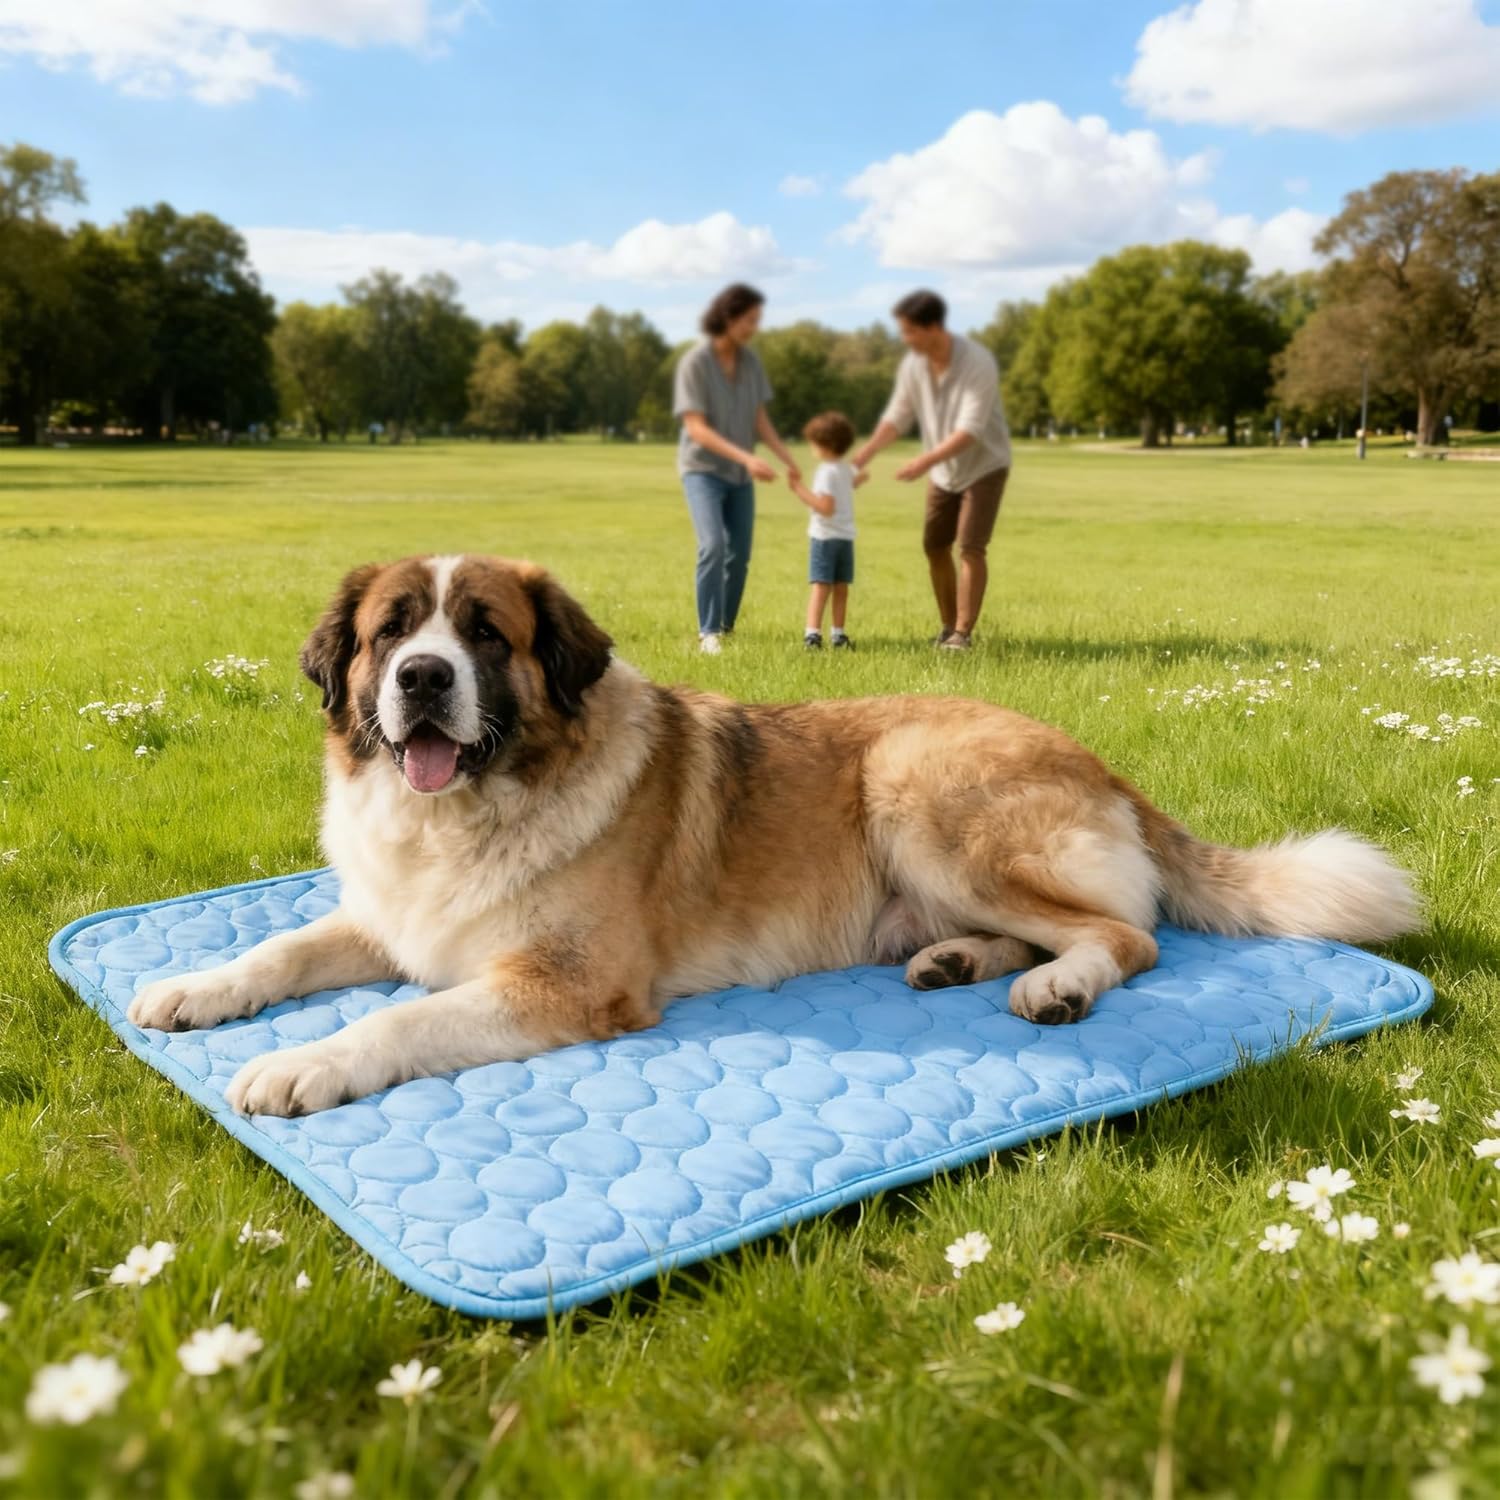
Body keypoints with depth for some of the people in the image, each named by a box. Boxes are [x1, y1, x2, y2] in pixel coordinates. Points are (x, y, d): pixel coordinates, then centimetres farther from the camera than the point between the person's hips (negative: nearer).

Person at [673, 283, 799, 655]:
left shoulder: (750, 361, 2)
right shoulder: (694, 363, -15)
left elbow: (760, 418, 7)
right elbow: (696, 428, -19)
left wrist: (788, 459, -5)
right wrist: (747, 457, -28)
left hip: (740, 474, 6)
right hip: (703, 469, -6)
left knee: (739, 557, 5)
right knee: (713, 547, -22)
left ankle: (725, 628, 20)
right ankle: (708, 633, -18)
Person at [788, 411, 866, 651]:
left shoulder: (826, 471, -14)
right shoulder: (847, 468, 9)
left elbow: (826, 507, -22)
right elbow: (861, 477, 32)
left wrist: (801, 491, -22)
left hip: (825, 537, -7)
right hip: (846, 536, 7)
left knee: (821, 586, -11)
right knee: (841, 587, 10)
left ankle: (813, 633, -17)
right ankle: (838, 634, 15)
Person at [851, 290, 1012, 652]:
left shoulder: (977, 363, -27)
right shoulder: (913, 364, -9)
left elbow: (970, 429, -33)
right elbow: (897, 417, -3)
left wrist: (926, 461, -42)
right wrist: (863, 454, -16)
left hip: (984, 465, -6)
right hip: (944, 470, 6)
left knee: (970, 548, -14)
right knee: (934, 547, 6)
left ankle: (963, 633, -8)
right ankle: (948, 627, 19)